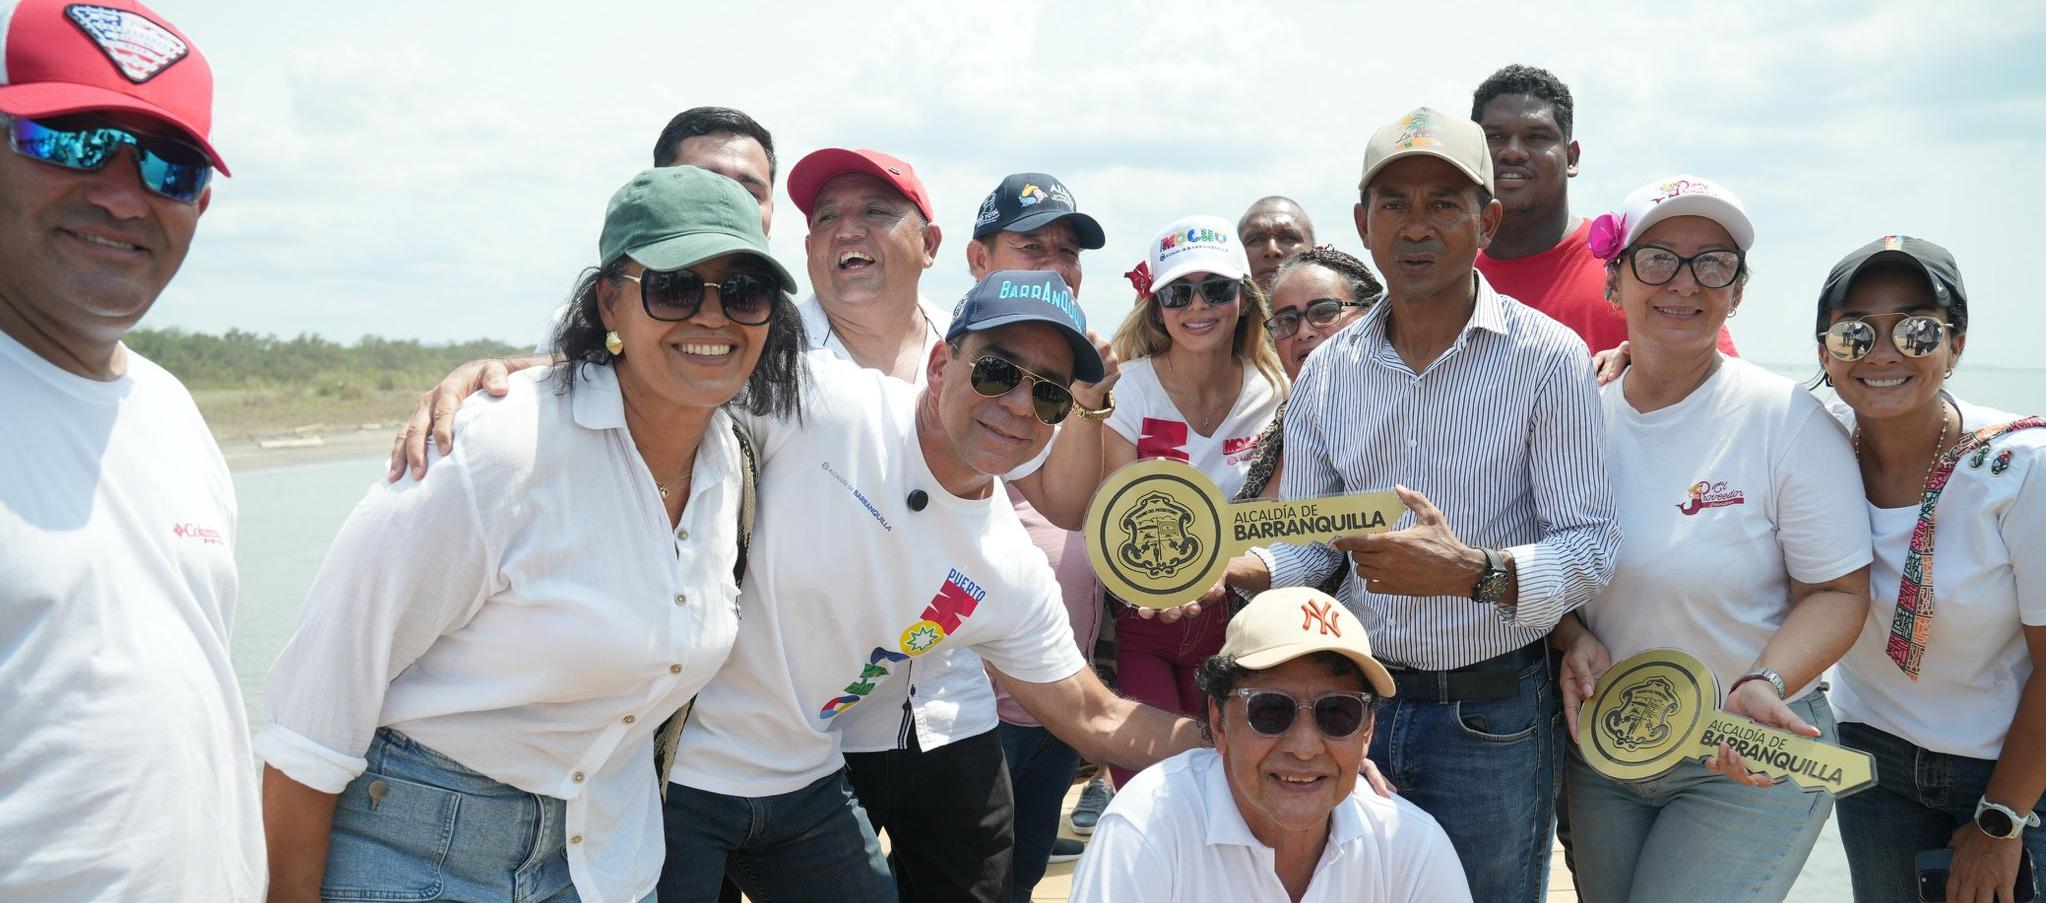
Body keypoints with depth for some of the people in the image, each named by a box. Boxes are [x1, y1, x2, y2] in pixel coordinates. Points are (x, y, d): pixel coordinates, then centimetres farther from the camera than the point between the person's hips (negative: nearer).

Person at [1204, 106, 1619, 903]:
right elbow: (1308, 544, 5)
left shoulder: (1548, 356, -9)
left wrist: (1471, 572, -31)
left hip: (1494, 716, -3)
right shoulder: (1326, 371, 4)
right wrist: (1235, 572, -16)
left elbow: (1589, 548, -14)